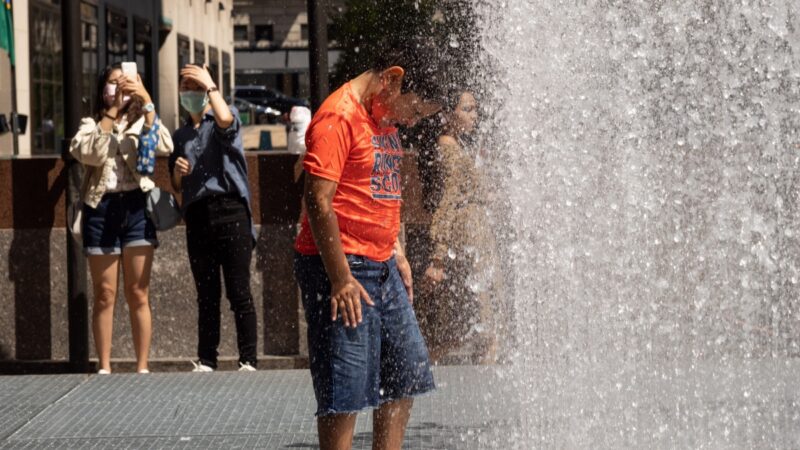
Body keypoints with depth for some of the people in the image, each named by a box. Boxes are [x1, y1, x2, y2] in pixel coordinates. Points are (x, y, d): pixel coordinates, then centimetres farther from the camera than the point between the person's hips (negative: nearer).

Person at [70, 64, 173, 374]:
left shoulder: (143, 122, 11)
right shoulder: (90, 125, 11)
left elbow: (164, 147, -10)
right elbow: (92, 154, -10)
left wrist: (146, 101, -13)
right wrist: (110, 111, -11)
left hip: (136, 206, 0)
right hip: (101, 208, 0)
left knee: (138, 294, 0)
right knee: (104, 295, 2)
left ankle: (142, 367, 4)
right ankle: (104, 367, 6)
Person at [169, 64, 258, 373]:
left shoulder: (224, 119, 6)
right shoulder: (181, 135, 22)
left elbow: (225, 120, -21)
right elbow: (177, 186, 25)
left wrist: (210, 85, -10)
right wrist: (178, 171, 3)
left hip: (229, 210, -5)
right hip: (196, 215, 5)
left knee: (238, 290, -6)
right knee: (206, 294, 6)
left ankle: (249, 360, -3)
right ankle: (206, 361, 8)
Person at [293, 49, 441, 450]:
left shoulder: (385, 119, 15)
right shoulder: (339, 116, -15)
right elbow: (318, 201, -20)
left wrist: (397, 254, 16)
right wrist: (340, 279, -21)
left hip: (381, 266, 10)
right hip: (341, 268, -10)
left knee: (406, 375, 13)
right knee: (345, 390, -7)